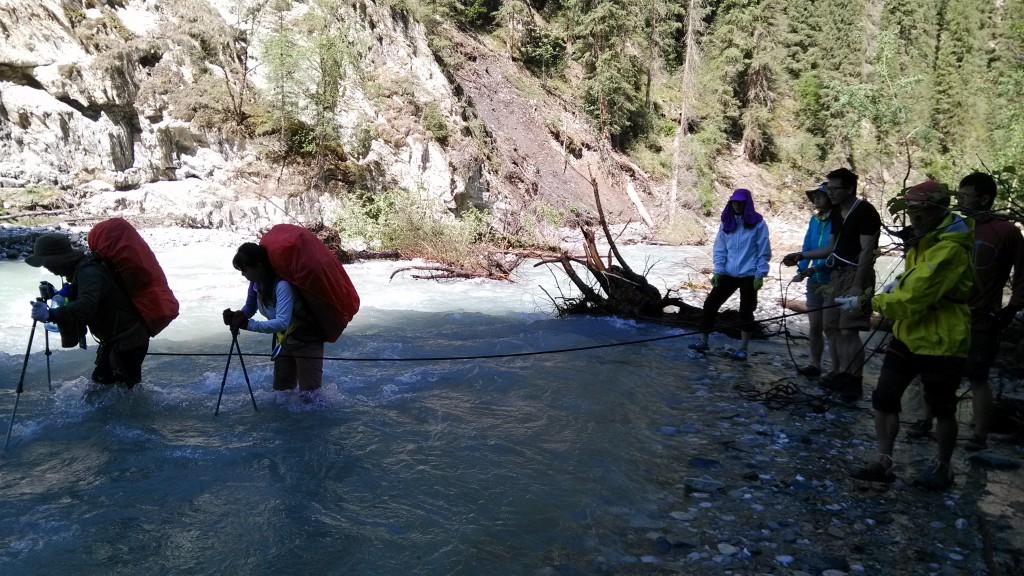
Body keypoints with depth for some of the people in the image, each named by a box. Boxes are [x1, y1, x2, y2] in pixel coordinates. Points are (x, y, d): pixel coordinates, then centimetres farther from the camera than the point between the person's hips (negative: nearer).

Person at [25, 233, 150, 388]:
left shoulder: (89, 272, -25)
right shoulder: (80, 269, 8)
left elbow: (87, 305, -42)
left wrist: (51, 314, -47)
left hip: (128, 343, -11)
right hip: (114, 341, 11)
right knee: (100, 381, 20)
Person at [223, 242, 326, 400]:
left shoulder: (282, 284, -33)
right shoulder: (256, 281, -9)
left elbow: (282, 322, -39)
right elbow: (250, 308, 3)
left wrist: (248, 324, -43)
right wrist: (237, 316, -18)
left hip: (306, 339, -7)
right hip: (283, 339, 7)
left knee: (309, 395, -6)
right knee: (281, 389, 14)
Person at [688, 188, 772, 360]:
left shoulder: (758, 223, -7)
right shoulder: (726, 223, 5)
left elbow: (764, 252, -5)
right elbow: (720, 249, 7)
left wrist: (760, 275, -9)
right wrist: (717, 271, -2)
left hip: (749, 275, -4)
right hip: (728, 274, 4)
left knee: (746, 311, 4)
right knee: (710, 304, 1)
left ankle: (743, 348, 15)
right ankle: (703, 340, 13)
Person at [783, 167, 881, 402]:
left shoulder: (865, 212, -12)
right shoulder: (839, 213, 14)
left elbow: (867, 251, -17)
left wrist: (857, 285, -22)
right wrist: (801, 256, 13)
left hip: (856, 275, -9)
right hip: (838, 274, 9)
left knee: (849, 330, -12)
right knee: (837, 328, 11)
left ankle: (855, 382, -4)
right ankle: (843, 374, 21)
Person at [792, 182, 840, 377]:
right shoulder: (815, 220, 5)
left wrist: (814, 269, -26)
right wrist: (801, 270, -2)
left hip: (832, 281, -6)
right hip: (815, 280, 6)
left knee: (830, 328, -2)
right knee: (814, 326, 12)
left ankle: (836, 371, 7)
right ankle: (815, 365, 23)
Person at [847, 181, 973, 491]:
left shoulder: (949, 249, -25)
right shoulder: (927, 238, 6)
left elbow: (912, 299, -29)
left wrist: (868, 301, -20)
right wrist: (901, 280, 8)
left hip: (941, 343, -9)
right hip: (909, 335, 9)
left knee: (942, 410, 11)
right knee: (884, 399, 6)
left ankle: (943, 468, 31)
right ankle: (883, 464, 15)